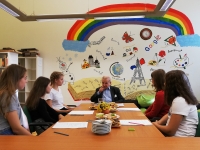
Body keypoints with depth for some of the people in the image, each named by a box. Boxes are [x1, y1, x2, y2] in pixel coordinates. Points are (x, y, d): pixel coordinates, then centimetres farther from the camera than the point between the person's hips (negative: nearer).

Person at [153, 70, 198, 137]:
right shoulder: (186, 98, 8)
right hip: (174, 134, 8)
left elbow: (170, 131, -21)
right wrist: (158, 123, 1)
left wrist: (155, 125, -3)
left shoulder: (179, 101, -23)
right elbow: (170, 114, 18)